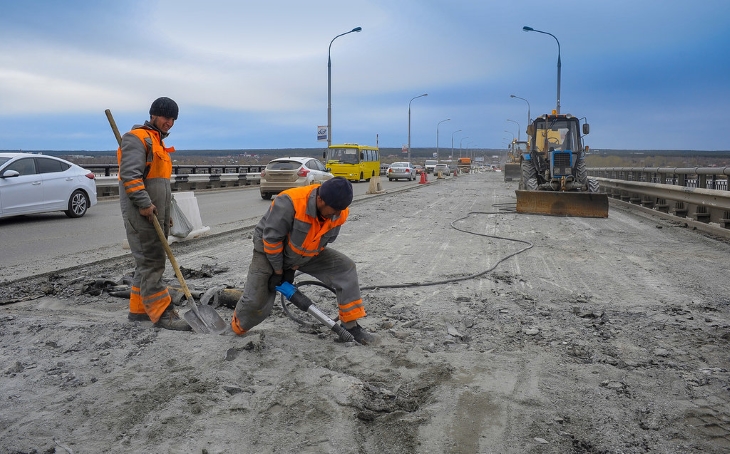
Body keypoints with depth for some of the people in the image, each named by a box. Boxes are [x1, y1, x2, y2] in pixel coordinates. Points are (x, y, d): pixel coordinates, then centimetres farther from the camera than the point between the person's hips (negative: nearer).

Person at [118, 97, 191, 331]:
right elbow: (129, 174, -21)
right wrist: (144, 204, -25)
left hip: (156, 213, 10)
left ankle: (138, 309, 20)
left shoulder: (158, 142, 23)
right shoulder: (137, 138, -9)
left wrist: (166, 215, 24)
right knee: (151, 261, -10)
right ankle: (162, 313, -10)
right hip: (141, 212, -10)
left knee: (149, 261, 12)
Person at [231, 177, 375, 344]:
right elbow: (271, 239, -28)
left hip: (305, 254, 5)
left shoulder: (339, 213, -19)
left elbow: (323, 241, -5)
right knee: (256, 301, -14)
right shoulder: (289, 204, -38)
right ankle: (237, 327, 21)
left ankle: (351, 324, 1)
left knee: (345, 268, -9)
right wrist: (278, 270, -16)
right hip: (270, 250, -5)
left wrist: (292, 268, -7)